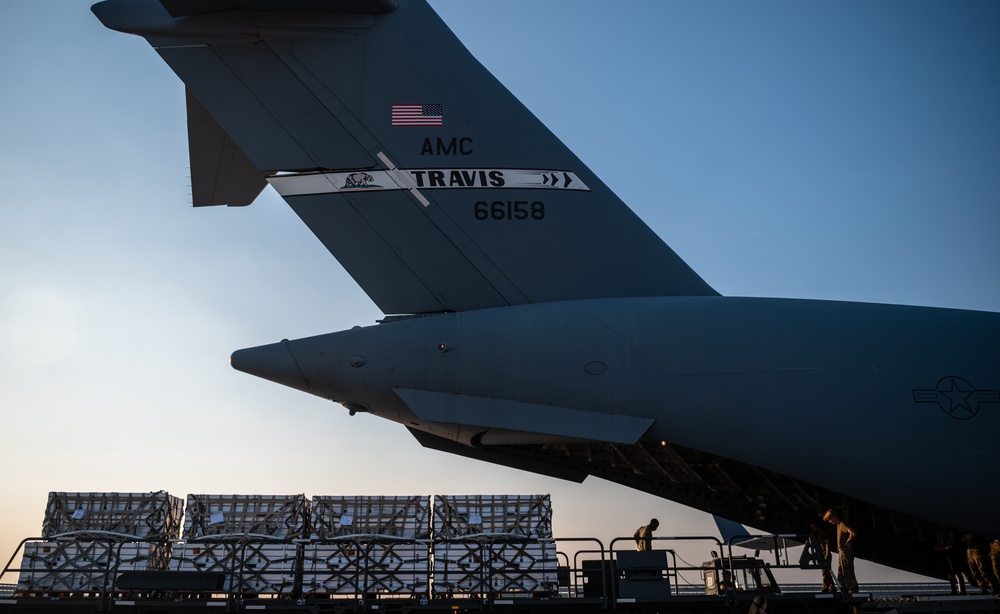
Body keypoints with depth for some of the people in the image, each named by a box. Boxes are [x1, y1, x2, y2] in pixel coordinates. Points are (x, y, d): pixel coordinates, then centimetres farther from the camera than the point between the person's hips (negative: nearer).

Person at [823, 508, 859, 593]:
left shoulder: (843, 524, -14)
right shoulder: (838, 525, 15)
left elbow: (853, 534, -28)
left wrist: (847, 543, -18)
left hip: (846, 552, -10)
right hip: (841, 552, 10)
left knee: (848, 574, -7)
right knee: (841, 576, 14)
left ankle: (853, 592, -3)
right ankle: (846, 592, 18)